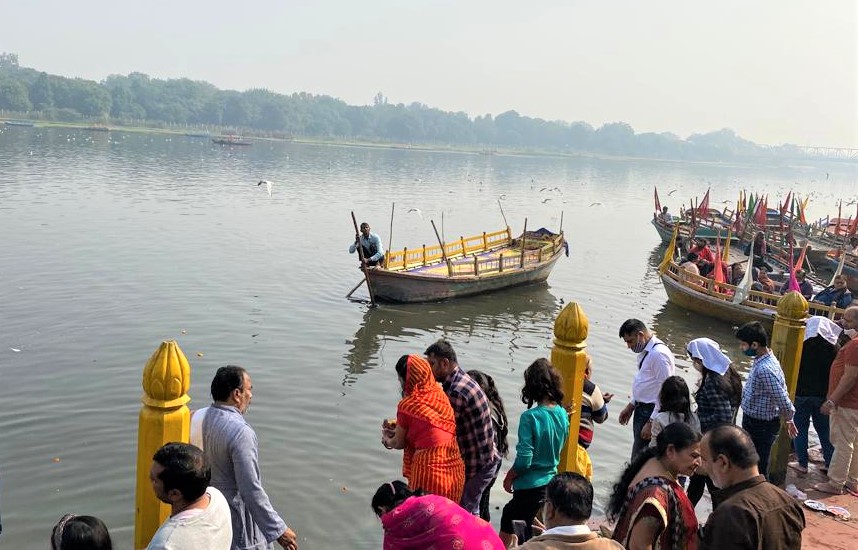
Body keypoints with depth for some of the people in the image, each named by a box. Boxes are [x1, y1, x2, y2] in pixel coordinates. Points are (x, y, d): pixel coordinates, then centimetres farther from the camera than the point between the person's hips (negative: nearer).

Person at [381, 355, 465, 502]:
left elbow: (399, 443, 3)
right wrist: (397, 429, 26)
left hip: (428, 469, -6)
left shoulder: (407, 405, -11)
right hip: (454, 469, 6)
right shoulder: (440, 394, 5)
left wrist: (386, 440, 24)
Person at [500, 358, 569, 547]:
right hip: (551, 481, 6)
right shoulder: (563, 414, -4)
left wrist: (509, 477, -4)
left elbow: (524, 459, -21)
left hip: (530, 487, -6)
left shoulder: (530, 417, -23)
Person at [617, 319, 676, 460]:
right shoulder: (645, 351, 9)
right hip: (641, 409, 10)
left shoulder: (659, 354, -21)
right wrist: (631, 406, 22)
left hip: (653, 411, -10)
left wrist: (651, 422, -21)